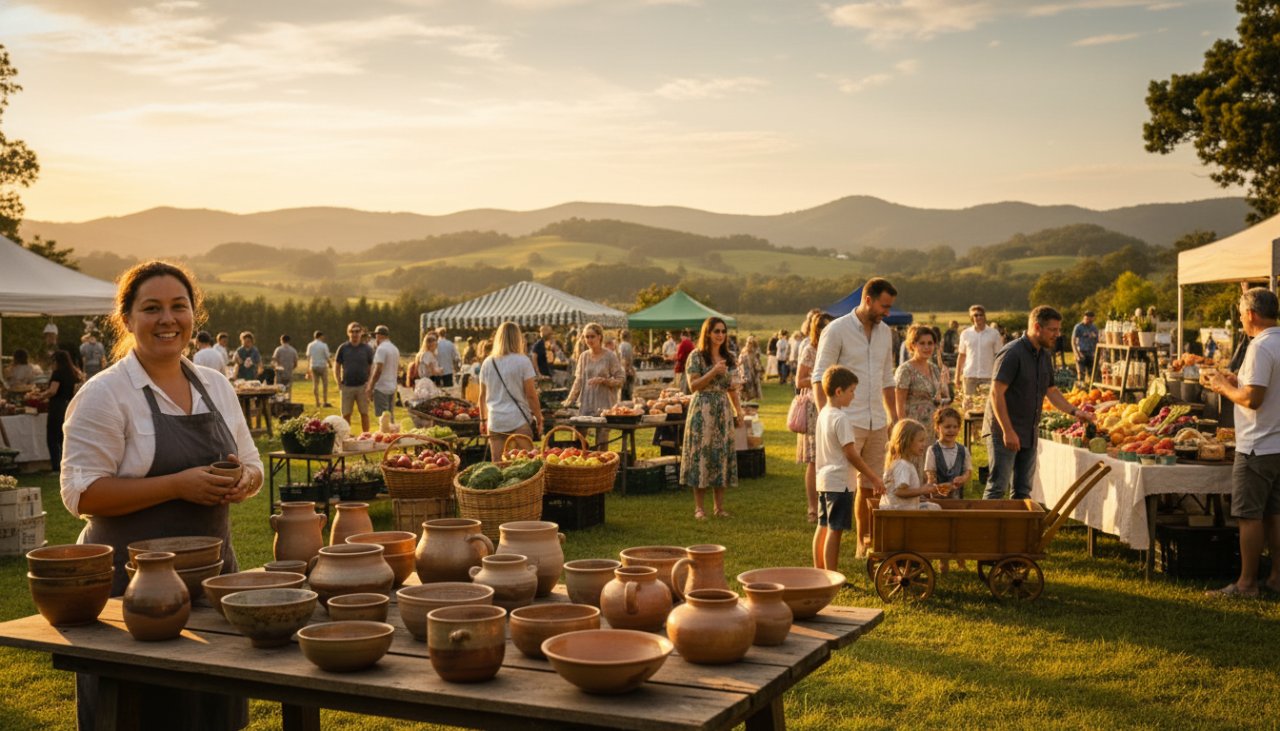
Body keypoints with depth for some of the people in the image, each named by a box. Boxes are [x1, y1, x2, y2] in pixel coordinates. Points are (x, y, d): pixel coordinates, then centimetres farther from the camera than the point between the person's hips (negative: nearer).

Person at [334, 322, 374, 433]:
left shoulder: (367, 348, 4)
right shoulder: (343, 348, 4)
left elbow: (372, 367, 6)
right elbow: (336, 367, 9)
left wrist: (369, 383, -5)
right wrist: (339, 383, 0)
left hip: (362, 386, 0)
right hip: (347, 386, 0)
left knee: (364, 413, 2)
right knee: (346, 414, 3)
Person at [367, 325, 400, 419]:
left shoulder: (381, 348, -14)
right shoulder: (395, 349, 13)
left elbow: (378, 370, -20)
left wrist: (370, 387, -15)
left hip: (381, 388, -8)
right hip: (392, 387, 8)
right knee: (390, 416, 14)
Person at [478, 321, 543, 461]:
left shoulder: (488, 363, 8)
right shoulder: (522, 361, -4)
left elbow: (482, 395, 13)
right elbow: (531, 394, -5)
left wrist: (483, 419, 23)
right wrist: (539, 418, 3)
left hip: (495, 422, 4)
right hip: (519, 421, -4)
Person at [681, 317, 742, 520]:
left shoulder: (728, 358, 12)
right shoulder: (696, 356, -3)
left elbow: (732, 388, 17)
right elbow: (693, 386, -9)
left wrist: (738, 411, 9)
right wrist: (713, 372, -17)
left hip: (723, 411, 5)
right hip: (702, 410, -5)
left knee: (722, 454, 4)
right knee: (701, 454, -4)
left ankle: (720, 505, 12)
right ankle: (698, 507, 3)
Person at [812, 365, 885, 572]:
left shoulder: (823, 414, 10)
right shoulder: (841, 418, -18)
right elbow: (851, 454, -18)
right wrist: (873, 477, -11)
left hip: (823, 479, 9)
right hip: (839, 481, -9)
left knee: (823, 526, 15)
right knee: (835, 530, -5)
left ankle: (818, 570, 23)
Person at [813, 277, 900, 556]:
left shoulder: (885, 332, 12)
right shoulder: (837, 330, -8)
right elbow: (820, 377, -10)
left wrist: (894, 417, 15)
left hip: (877, 423, 7)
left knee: (871, 486, 12)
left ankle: (865, 542, 23)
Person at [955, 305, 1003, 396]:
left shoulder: (994, 333, 2)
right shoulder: (965, 334, 8)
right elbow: (961, 356, 11)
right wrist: (957, 377, 8)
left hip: (988, 376, -2)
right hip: (969, 376, 2)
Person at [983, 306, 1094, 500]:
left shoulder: (1045, 356, 12)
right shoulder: (1012, 353, -15)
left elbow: (1052, 391, 23)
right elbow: (996, 393, -20)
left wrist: (1074, 411, 8)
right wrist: (1008, 431, -22)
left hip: (1028, 434, 8)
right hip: (1004, 433, -8)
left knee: (1023, 491, 10)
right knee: (997, 487, -7)